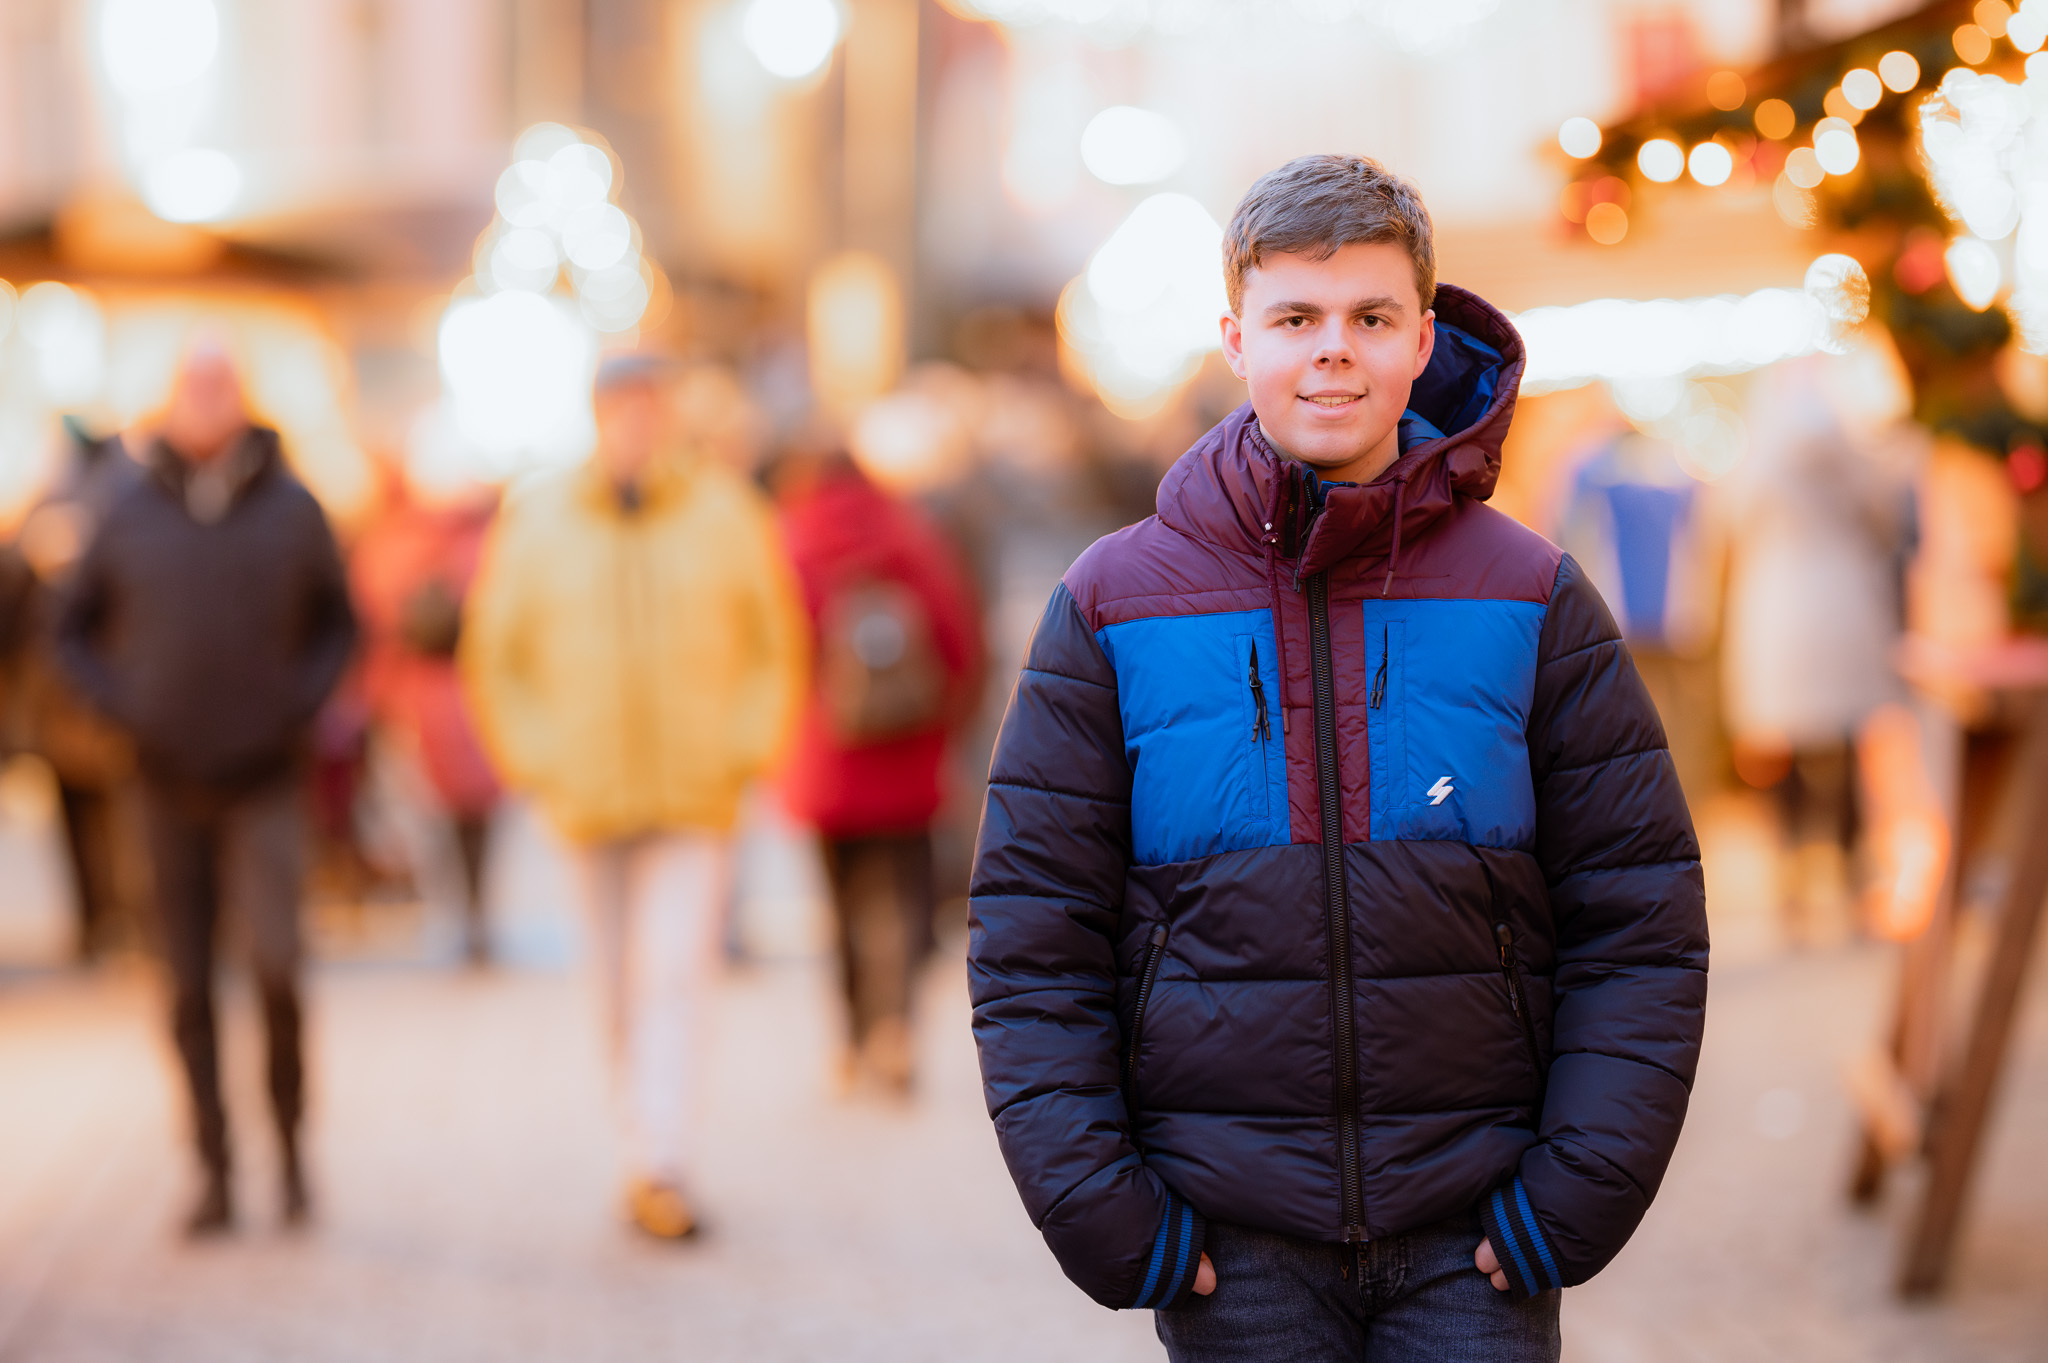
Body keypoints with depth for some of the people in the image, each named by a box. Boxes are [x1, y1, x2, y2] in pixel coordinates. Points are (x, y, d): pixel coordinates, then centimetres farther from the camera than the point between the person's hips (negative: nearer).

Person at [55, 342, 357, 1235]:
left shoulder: (292, 510, 0)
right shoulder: (132, 517, 2)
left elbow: (337, 624, 10)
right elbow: (74, 631, 11)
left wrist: (300, 707, -5)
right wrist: (123, 708, -4)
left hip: (264, 784, -2)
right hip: (169, 789, 2)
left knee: (276, 966, -15)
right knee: (190, 987, 4)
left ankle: (291, 1143, 5)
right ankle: (216, 1174, 12)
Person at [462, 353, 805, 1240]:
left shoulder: (725, 516, -1)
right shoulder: (537, 525, 1)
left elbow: (776, 644, 6)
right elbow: (493, 657, 8)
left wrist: (748, 752, -3)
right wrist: (535, 763, -1)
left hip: (696, 797, -2)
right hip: (591, 798, 2)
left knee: (674, 975, -13)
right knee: (622, 988, 8)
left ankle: (661, 1170, -18)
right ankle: (657, 1159, 21)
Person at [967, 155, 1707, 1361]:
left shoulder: (1534, 601, 2)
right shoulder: (1115, 607, 2)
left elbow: (1640, 925, 3)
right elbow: (1032, 939, 3)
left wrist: (1579, 1190, -5)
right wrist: (1096, 1206, -5)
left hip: (1473, 1249, 0)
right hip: (1230, 1251, 0)